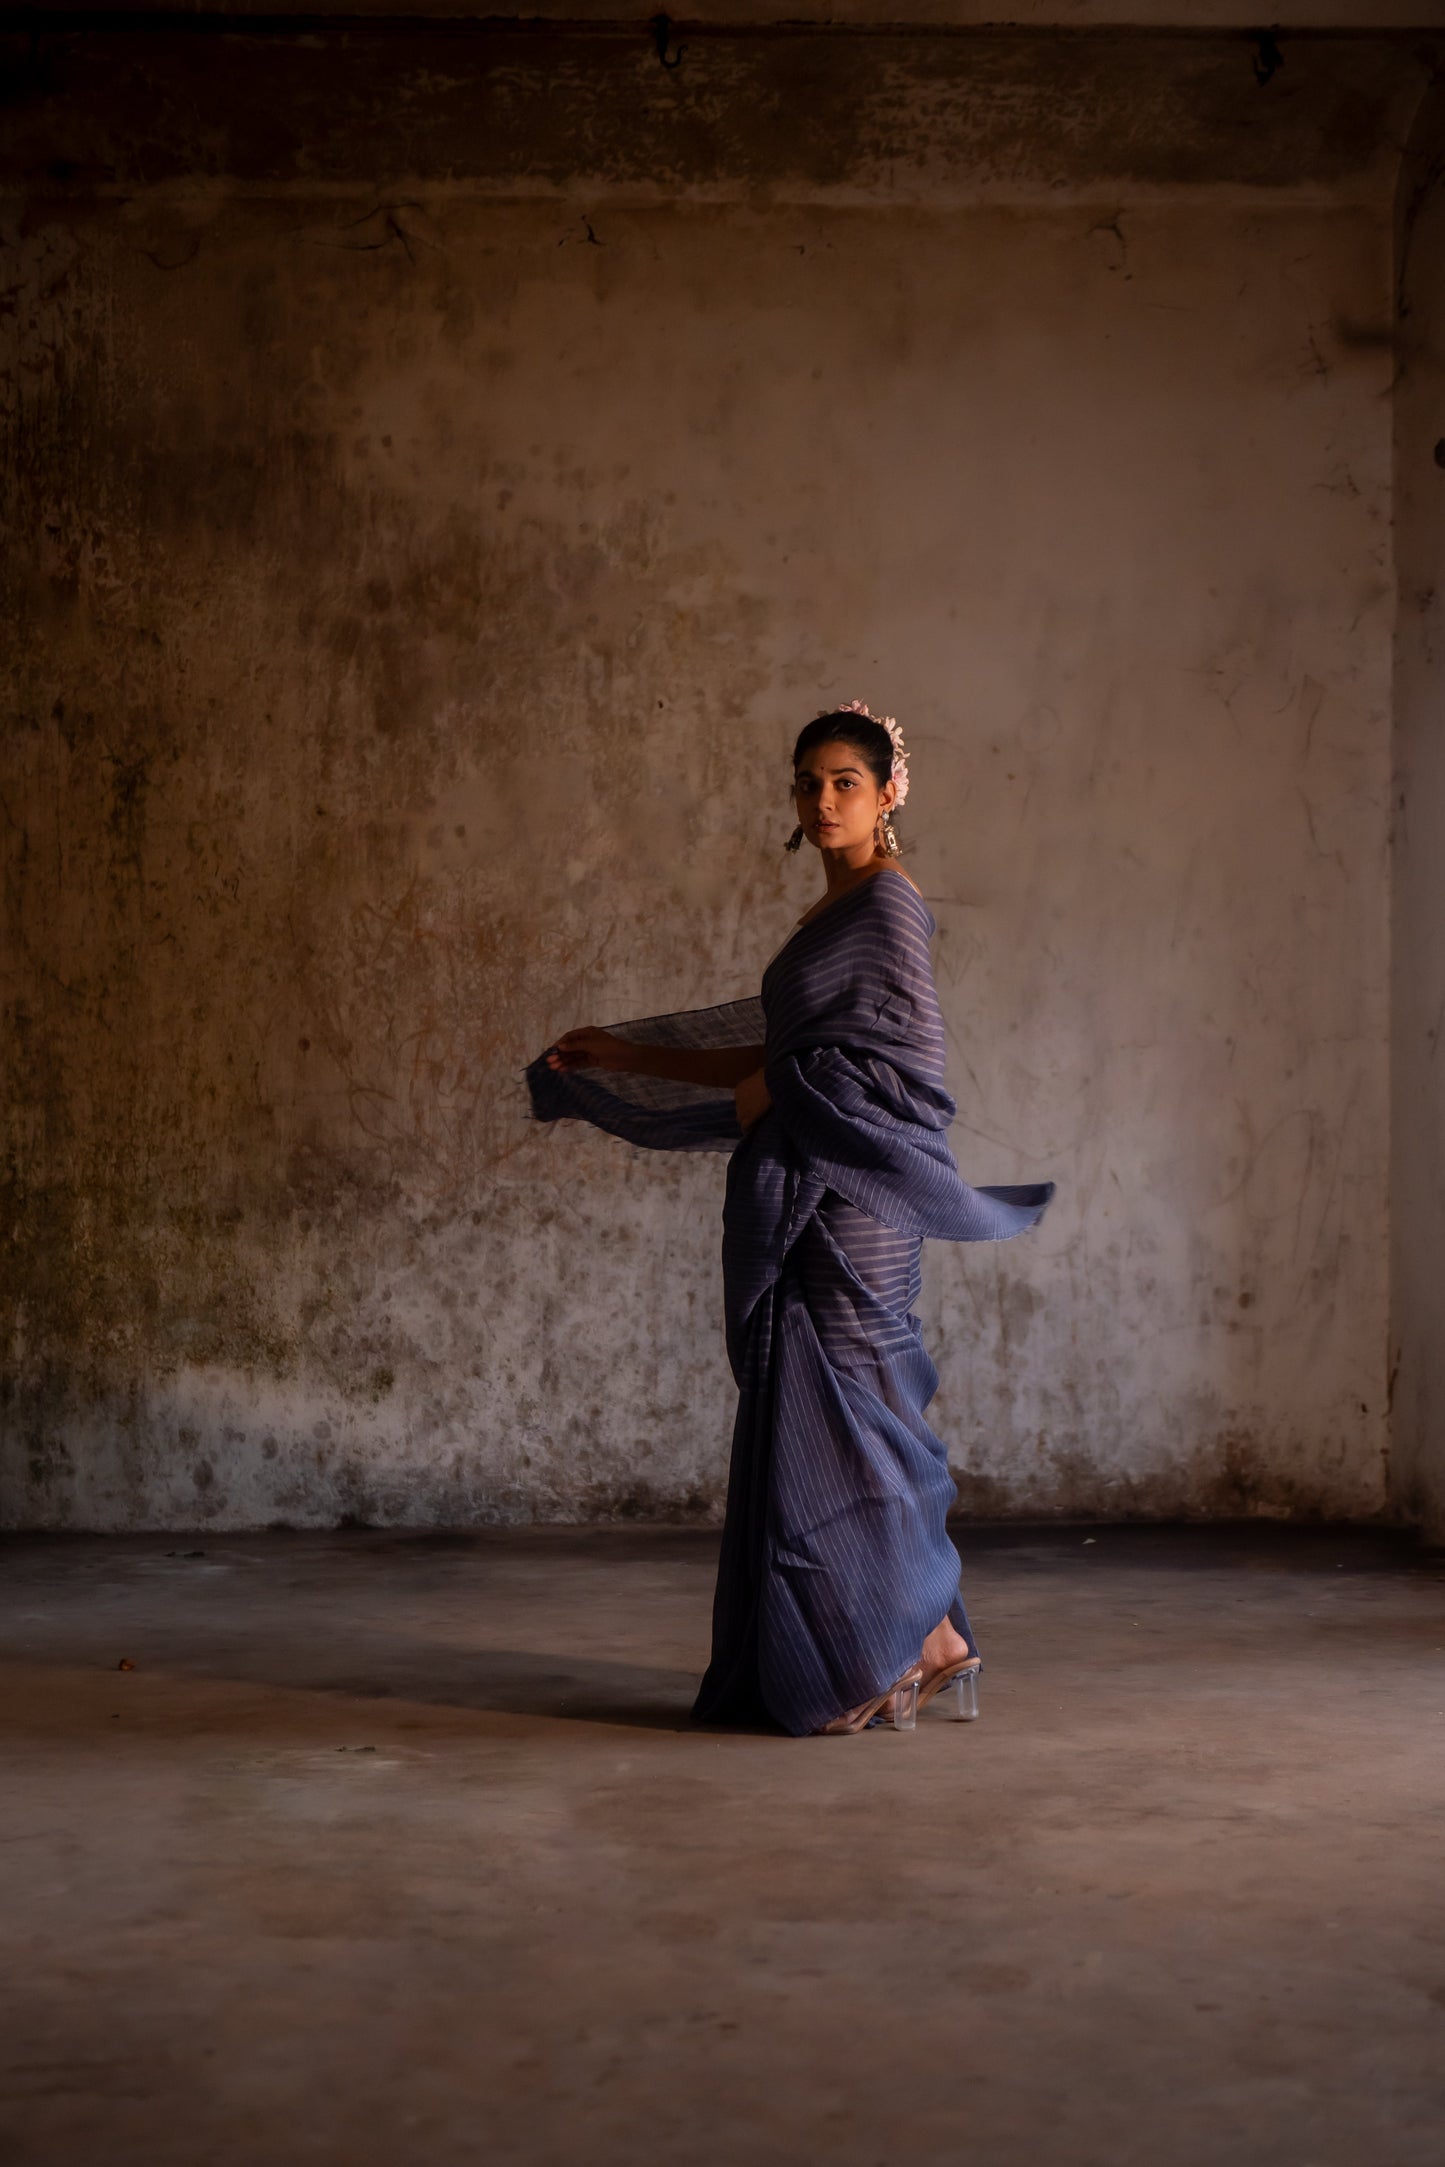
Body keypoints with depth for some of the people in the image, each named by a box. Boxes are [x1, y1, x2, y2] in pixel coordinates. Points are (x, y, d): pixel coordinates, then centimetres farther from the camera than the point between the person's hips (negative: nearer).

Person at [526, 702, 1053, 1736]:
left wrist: (779, 1092, -2)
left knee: (836, 1416, -9)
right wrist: (625, 1056, 25)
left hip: (853, 1185, -9)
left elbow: (907, 1052, -13)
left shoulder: (887, 901, -8)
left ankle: (927, 1640, 1)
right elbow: (777, 1057, 23)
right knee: (822, 1418, 8)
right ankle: (916, 1649, 13)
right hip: (812, 1193, 9)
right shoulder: (831, 914, 20)